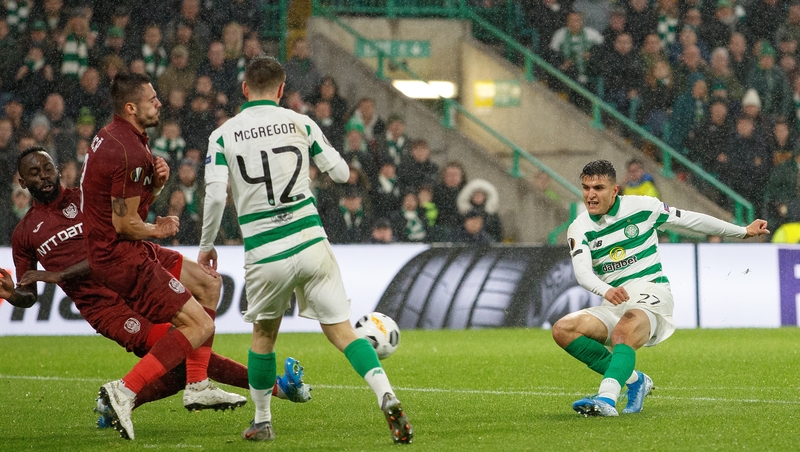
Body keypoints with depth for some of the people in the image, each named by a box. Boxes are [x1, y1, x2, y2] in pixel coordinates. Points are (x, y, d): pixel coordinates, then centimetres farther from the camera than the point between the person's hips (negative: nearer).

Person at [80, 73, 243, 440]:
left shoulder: (112, 136, 11)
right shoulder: (130, 153, -22)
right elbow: (125, 223, -21)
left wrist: (156, 182, -1)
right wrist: (157, 230, -2)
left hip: (123, 248, 11)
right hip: (120, 256, -11)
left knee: (207, 285, 21)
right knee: (201, 327, -10)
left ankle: (197, 386, 19)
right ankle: (125, 391, -15)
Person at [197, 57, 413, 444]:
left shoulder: (223, 136, 1)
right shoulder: (299, 123, 4)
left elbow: (215, 194, -8)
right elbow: (341, 173, 7)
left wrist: (207, 245, 6)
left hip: (263, 255, 0)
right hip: (310, 244, 0)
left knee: (263, 335, 21)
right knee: (341, 331, 0)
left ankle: (261, 422, 26)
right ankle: (386, 396, -20)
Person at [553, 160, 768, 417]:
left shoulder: (641, 207, -1)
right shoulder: (579, 229, 2)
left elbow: (691, 220, 12)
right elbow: (582, 272, -15)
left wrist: (743, 231, 20)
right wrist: (606, 290, -40)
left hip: (650, 293, -4)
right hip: (614, 303, 4)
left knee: (624, 332, -36)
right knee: (563, 330, -18)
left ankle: (607, 398, -58)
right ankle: (634, 380, -11)